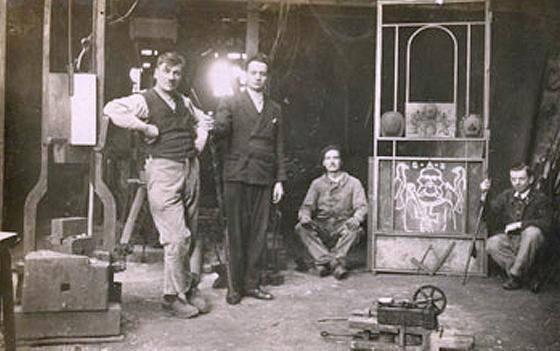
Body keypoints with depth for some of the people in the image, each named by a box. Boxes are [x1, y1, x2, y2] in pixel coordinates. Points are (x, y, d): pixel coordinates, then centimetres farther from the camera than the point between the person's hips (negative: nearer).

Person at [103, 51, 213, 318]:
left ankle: (189, 287, 23)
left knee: (189, 235, 10)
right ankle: (174, 295, 2)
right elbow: (112, 109, -20)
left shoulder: (185, 102, 17)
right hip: (164, 170, -6)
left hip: (190, 168, 6)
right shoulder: (144, 100, -3)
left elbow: (203, 119, 35)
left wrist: (200, 139, 16)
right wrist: (146, 128, -17)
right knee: (177, 236, -10)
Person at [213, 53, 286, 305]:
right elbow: (221, 131, -8)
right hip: (237, 176, -3)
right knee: (236, 232, -2)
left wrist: (279, 180, 10)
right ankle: (234, 286, 5)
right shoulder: (230, 103, 7)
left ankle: (252, 283, 11)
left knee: (259, 232, 2)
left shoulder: (274, 109, 18)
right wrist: (214, 127, -32)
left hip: (264, 178, 3)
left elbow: (279, 148, 17)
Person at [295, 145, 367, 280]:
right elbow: (307, 206, 6)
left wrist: (356, 218, -26)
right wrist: (305, 217, -19)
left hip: (342, 228, -2)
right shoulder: (317, 183, 14)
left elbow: (361, 206, -2)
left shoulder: (353, 183, 8)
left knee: (354, 230, -34)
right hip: (321, 229, 2)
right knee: (301, 227, -27)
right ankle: (332, 263, -34)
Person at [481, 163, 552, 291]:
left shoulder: (540, 198, -3)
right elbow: (490, 210, 4)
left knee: (532, 231, -38)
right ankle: (522, 274, -17)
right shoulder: (507, 195, 11)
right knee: (492, 244, -28)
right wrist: (484, 193, -12)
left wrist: (519, 224, -21)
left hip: (529, 240, -3)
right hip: (509, 238, 3)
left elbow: (546, 223, -15)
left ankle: (515, 274, -26)